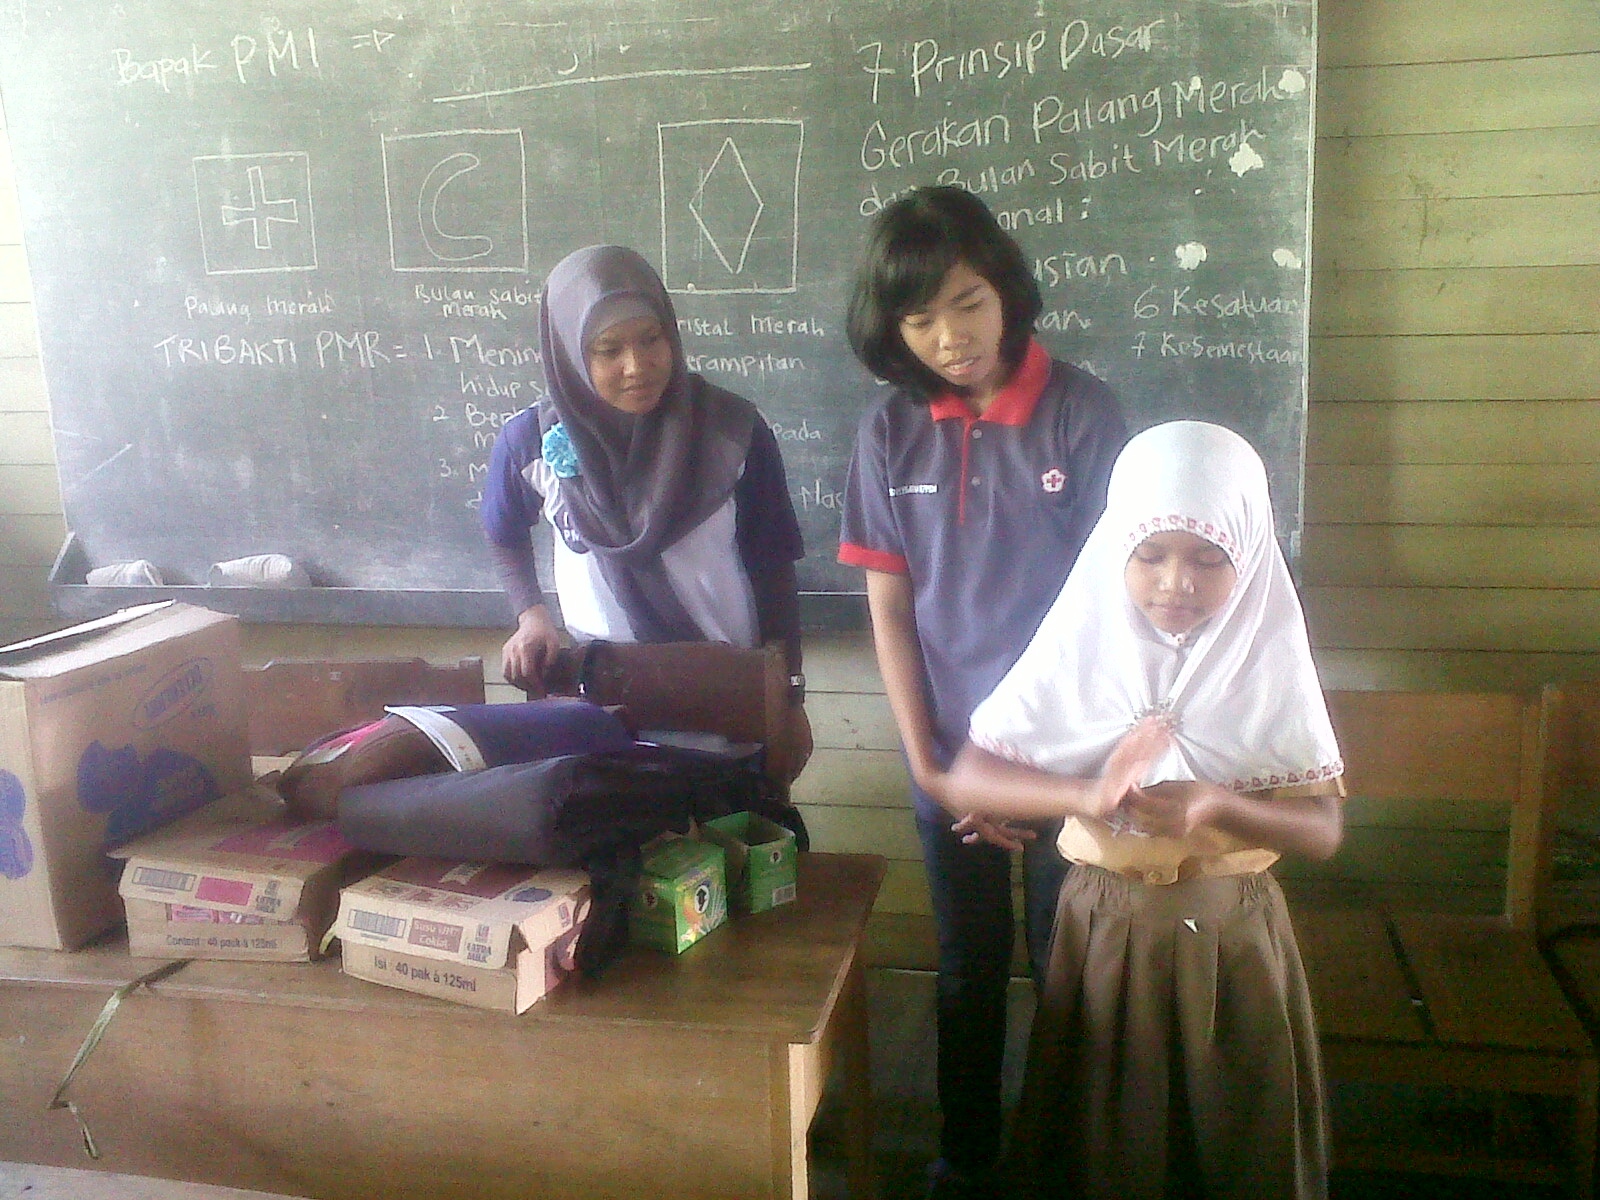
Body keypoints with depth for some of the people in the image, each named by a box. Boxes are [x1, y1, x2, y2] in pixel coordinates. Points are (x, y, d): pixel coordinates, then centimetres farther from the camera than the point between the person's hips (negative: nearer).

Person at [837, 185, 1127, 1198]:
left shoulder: (1081, 410, -11)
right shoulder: (891, 431, -3)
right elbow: (889, 608, -1)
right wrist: (928, 762, -4)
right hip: (952, 758, 2)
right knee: (968, 971, 17)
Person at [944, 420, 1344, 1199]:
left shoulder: (1268, 656, -8)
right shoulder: (1080, 646, -10)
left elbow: (1323, 830, -8)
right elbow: (965, 782, -14)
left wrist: (1216, 806, -27)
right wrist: (1087, 794, -30)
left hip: (1231, 931, 1)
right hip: (1104, 926, 0)